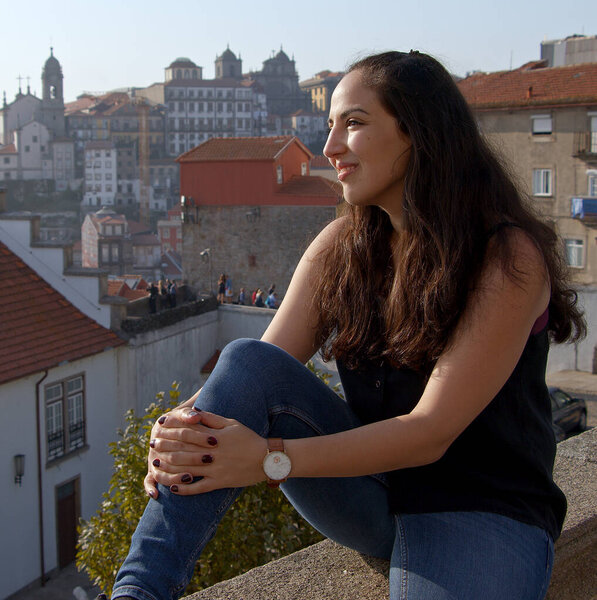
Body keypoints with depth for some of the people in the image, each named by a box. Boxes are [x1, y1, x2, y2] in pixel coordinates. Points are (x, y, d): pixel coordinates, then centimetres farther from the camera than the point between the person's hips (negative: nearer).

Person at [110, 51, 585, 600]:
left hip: (482, 509, -4)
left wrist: (272, 458, -30)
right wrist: (184, 427, -26)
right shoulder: (342, 247, 2)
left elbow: (432, 431, -22)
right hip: (370, 491, 5)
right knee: (248, 361, -21)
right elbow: (256, 376, -4)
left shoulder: (510, 257, -16)